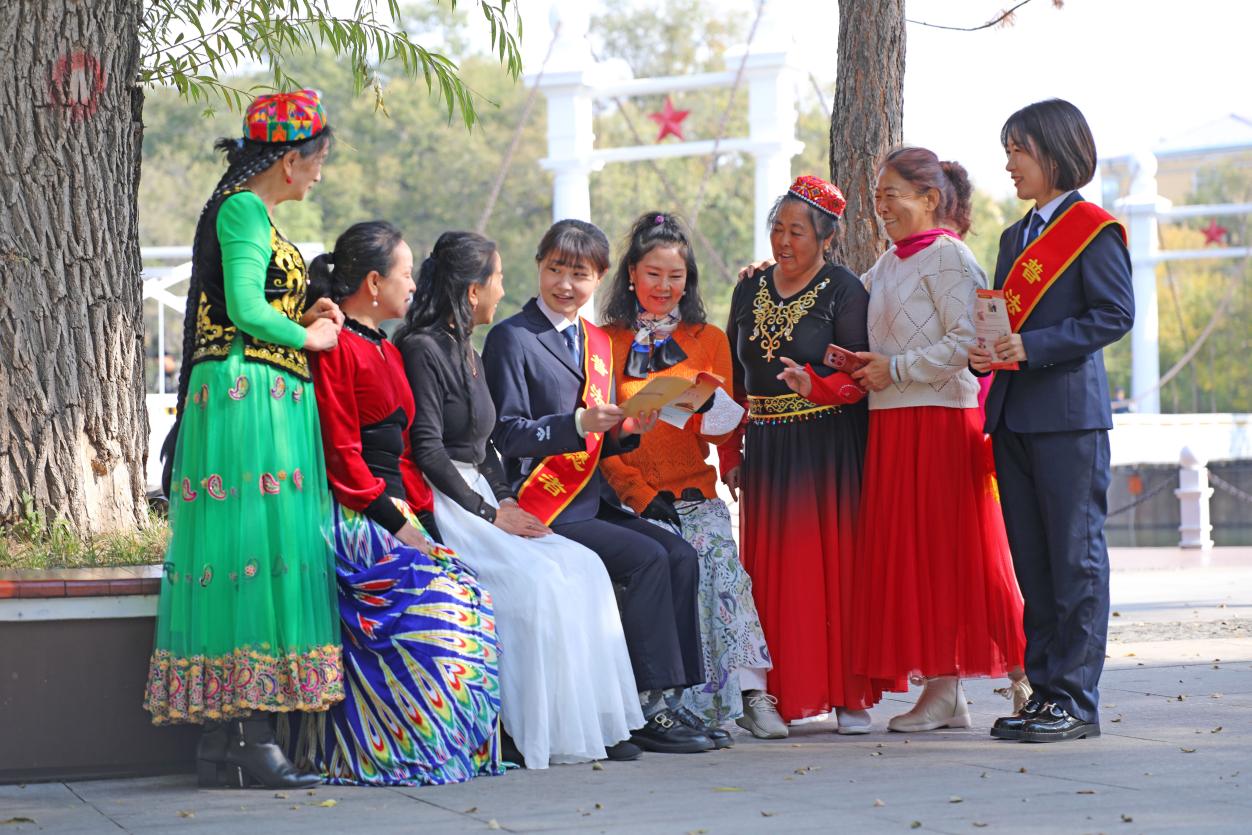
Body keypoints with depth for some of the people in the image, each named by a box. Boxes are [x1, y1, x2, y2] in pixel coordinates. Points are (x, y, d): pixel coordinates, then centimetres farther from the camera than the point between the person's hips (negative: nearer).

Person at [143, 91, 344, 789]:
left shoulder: (244, 212, 22)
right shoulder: (243, 208, -8)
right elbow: (247, 309, -18)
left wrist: (301, 319, 11)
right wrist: (308, 336, -4)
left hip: (266, 404, 10)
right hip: (250, 397, -10)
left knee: (236, 559, 6)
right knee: (261, 548, -12)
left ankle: (221, 742, 6)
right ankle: (255, 739, -13)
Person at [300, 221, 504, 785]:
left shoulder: (387, 352, 23)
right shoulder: (335, 348, -7)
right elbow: (341, 457, -14)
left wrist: (423, 515, 7)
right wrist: (396, 522, -16)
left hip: (394, 516, 9)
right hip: (352, 520, -9)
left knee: (469, 598, -13)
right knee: (438, 604, -26)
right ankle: (417, 749, -19)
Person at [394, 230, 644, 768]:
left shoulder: (468, 353, 21)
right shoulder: (422, 349, -9)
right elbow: (427, 450, -16)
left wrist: (507, 501, 5)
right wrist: (489, 513, -15)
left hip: (479, 500, 9)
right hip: (441, 505, -9)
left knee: (583, 569, -9)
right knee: (536, 579, -28)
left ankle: (592, 726, -12)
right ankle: (538, 735, -23)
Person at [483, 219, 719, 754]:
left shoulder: (597, 343, 20)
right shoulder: (512, 338, -4)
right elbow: (505, 433, -12)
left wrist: (628, 429, 0)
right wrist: (579, 423, -24)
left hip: (594, 503, 8)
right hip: (543, 508, -7)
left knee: (681, 556, -12)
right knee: (647, 559, -23)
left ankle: (670, 701, -11)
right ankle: (649, 711, -19)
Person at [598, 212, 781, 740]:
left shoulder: (710, 340, 16)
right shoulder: (607, 342, 9)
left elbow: (723, 432, 12)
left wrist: (718, 414, -13)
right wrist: (642, 496, -10)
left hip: (696, 492, 2)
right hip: (630, 496, -2)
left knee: (721, 557, -29)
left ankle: (748, 693, -37)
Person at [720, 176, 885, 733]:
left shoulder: (844, 291, -3)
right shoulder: (750, 290, 12)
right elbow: (734, 379, 15)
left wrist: (816, 384, -27)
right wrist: (730, 453, 9)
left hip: (829, 448, -5)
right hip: (767, 450, 5)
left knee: (835, 566, -5)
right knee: (774, 573, 2)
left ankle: (850, 695, 0)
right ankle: (787, 694, 6)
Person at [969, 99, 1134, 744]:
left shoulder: (1093, 228, -5)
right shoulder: (1016, 237, 20)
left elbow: (1115, 314, -12)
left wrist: (1031, 347, -17)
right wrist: (985, 351, 1)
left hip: (1069, 413, -8)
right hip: (1014, 417, 8)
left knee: (1075, 557, -5)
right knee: (1031, 562, 9)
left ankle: (1077, 700, -3)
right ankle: (1044, 691, 14)